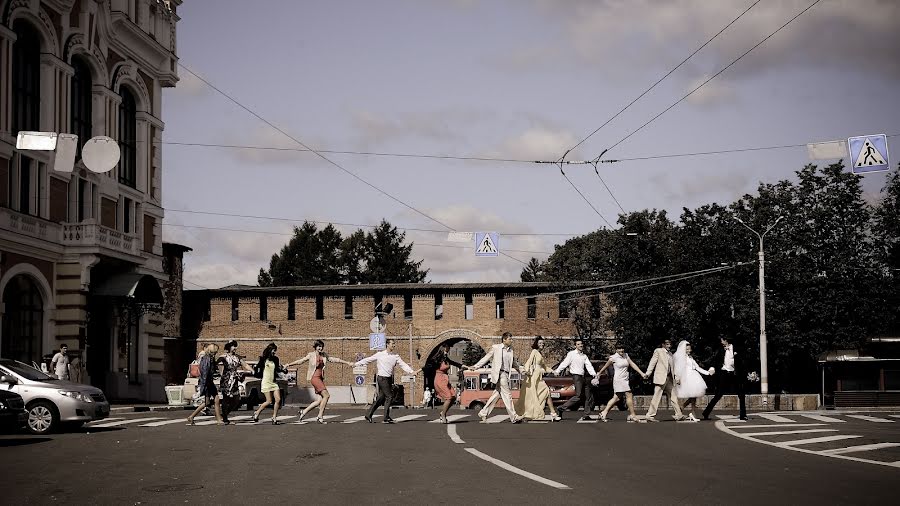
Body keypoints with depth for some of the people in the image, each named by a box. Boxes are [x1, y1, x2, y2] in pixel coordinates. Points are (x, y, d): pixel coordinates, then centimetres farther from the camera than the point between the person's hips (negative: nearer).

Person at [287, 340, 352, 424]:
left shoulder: (324, 355, 13)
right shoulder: (311, 355, -1)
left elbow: (334, 359, 14)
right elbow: (300, 361, 5)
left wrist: (348, 363, 13)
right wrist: (289, 365, 3)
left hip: (320, 378, 7)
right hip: (314, 377, -7)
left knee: (320, 399, 2)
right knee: (326, 395, -16)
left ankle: (303, 412, 16)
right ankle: (320, 417, -10)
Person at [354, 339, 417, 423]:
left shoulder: (396, 356, 7)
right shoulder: (380, 354, -2)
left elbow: (403, 365, 0)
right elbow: (368, 359, 7)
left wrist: (412, 371, -15)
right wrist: (356, 364, 11)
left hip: (389, 379, 5)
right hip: (382, 378, -5)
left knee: (381, 398, 10)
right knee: (389, 397, -11)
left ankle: (368, 415, 21)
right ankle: (386, 418, -5)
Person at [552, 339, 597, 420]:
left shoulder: (584, 356, 17)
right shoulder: (571, 354, -2)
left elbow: (589, 366, 9)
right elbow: (565, 363, -8)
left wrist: (594, 374, -8)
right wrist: (557, 371, -19)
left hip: (583, 377, 7)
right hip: (576, 376, -7)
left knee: (588, 396, 5)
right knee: (578, 396, -17)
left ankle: (586, 415, 10)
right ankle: (562, 408, -12)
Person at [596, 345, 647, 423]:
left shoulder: (626, 355, 11)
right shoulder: (614, 358, -8)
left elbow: (633, 365, 8)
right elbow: (606, 366, 4)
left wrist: (641, 373, 0)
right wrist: (599, 373, 17)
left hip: (625, 380, 8)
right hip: (618, 379, -8)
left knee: (616, 398, 8)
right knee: (629, 396, -10)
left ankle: (604, 413, 12)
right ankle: (632, 415, -5)